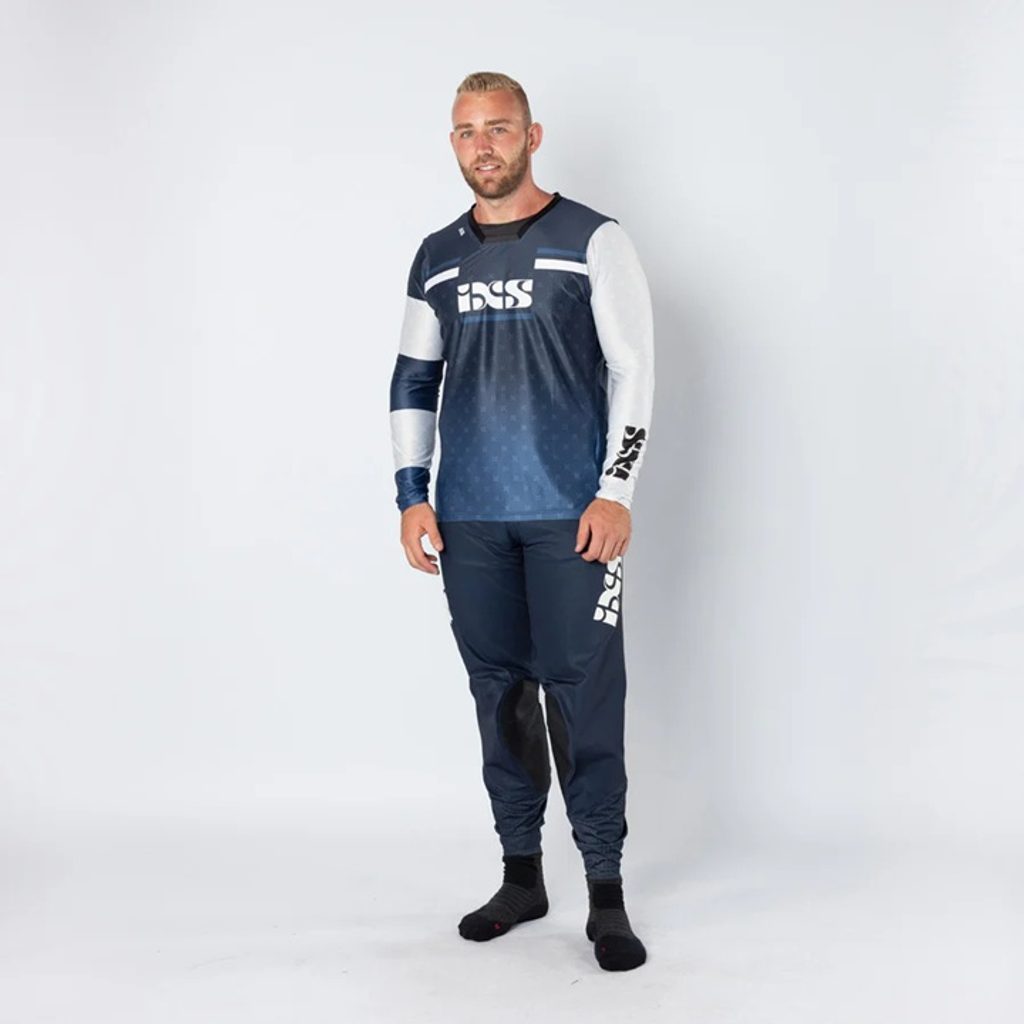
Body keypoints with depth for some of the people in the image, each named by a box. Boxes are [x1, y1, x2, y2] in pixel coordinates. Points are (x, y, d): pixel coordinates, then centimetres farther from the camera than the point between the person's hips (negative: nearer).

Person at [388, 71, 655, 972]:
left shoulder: (594, 241, 0)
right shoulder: (438, 257, 13)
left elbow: (635, 371, -3)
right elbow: (414, 380, 15)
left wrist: (616, 492, -11)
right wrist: (412, 494, 7)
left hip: (571, 514, -4)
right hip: (469, 519, 4)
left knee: (584, 694, -4)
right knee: (499, 691, 10)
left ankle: (607, 893, 7)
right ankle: (522, 874, 23)